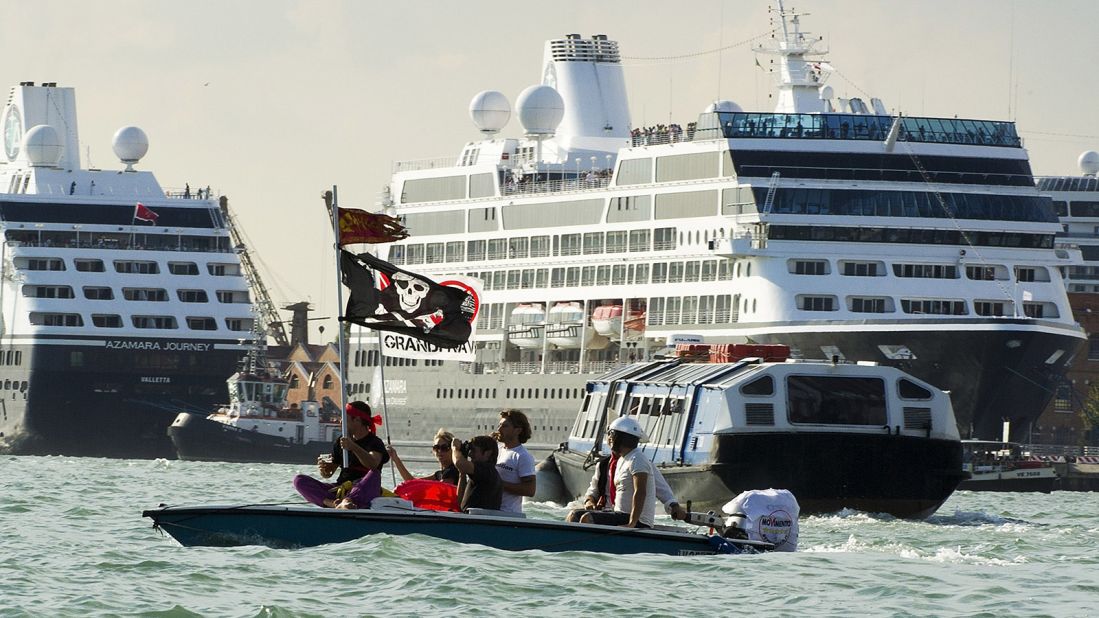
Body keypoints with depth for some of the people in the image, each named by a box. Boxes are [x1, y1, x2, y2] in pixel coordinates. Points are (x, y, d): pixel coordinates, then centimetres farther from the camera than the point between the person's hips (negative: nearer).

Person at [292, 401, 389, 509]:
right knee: (299, 480, -11)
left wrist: (354, 447, -38)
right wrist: (323, 467, -7)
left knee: (374, 474, -37)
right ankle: (332, 502, -36)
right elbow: (327, 474, 17)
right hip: (340, 490, 6)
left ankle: (345, 502, -56)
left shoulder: (375, 442, -3)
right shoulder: (340, 442, 15)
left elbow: (373, 465, -26)